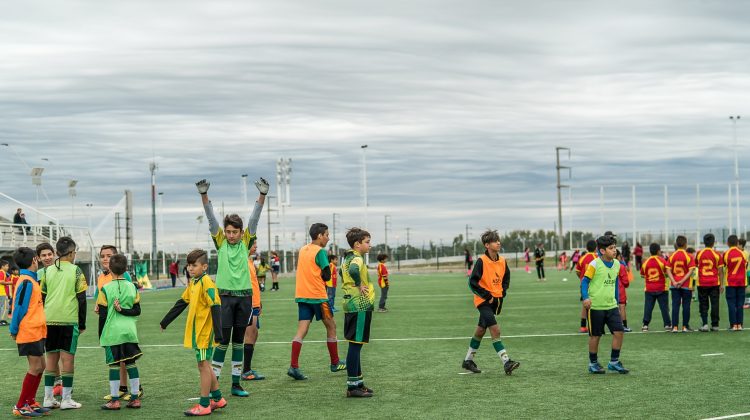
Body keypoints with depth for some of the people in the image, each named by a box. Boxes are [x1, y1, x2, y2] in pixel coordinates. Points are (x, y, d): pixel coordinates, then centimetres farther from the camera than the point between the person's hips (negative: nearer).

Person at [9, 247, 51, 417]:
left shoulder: (30, 280, 13)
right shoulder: (27, 282, -16)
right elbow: (20, 307, -17)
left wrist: (15, 330, 15)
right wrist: (14, 330, -12)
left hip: (36, 331, 9)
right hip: (29, 332, -9)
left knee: (40, 366, 13)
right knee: (35, 367, -5)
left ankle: (30, 402, 21)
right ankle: (20, 406, 0)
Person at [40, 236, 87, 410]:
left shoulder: (48, 271, 8)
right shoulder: (75, 271, -2)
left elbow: (42, 297, 10)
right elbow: (81, 298, -2)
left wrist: (42, 321, 19)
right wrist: (82, 324, 5)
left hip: (49, 320, 4)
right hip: (69, 320, -4)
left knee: (51, 357, 10)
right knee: (68, 358, -1)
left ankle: (48, 398, 10)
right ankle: (66, 400, -2)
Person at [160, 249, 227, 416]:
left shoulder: (206, 282, -15)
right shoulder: (192, 283, 12)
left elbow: (216, 307, -19)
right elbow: (182, 303, 22)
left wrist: (218, 333, -23)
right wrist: (165, 321, 28)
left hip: (205, 332, -9)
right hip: (196, 331, 9)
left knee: (203, 365, -4)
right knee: (204, 365, 15)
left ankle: (204, 405, 2)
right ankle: (217, 399, 26)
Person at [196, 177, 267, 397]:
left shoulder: (245, 242, 5)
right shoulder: (220, 241, 2)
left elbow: (254, 217, -4)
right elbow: (211, 217, -7)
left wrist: (262, 194, -15)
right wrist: (204, 195, -19)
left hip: (244, 296, 2)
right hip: (225, 296, -2)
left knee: (239, 341, 8)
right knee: (223, 340, -3)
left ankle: (236, 383, 13)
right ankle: (214, 382, 4)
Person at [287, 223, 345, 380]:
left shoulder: (302, 250, 13)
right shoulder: (321, 251, -10)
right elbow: (326, 276, -12)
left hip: (301, 295, 6)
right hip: (317, 295, -6)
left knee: (301, 330, 0)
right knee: (331, 326, 11)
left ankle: (294, 366, -14)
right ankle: (335, 363, 20)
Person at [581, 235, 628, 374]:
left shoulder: (617, 264, 6)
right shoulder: (594, 264, -12)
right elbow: (585, 281, -10)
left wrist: (617, 300, 20)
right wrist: (586, 298, -23)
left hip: (611, 305, 5)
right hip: (595, 306, -5)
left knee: (619, 331, -4)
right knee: (595, 335, 4)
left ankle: (614, 362, 9)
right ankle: (593, 363, 20)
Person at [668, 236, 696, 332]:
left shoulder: (672, 256, 1)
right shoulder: (689, 256, -7)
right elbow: (691, 271, -14)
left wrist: (674, 281, -10)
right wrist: (682, 281, -14)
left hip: (674, 285, 2)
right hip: (686, 285, -2)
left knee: (675, 305, 3)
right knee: (686, 305, 5)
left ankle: (675, 327, 0)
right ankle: (685, 327, 8)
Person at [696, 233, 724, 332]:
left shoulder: (699, 254, -2)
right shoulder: (717, 254, -5)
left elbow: (696, 266, 11)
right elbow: (720, 271, -3)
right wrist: (721, 284, 2)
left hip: (702, 283, 1)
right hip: (714, 283, 0)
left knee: (703, 304, 6)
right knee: (714, 304, 6)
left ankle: (705, 324, -4)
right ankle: (715, 325, 7)